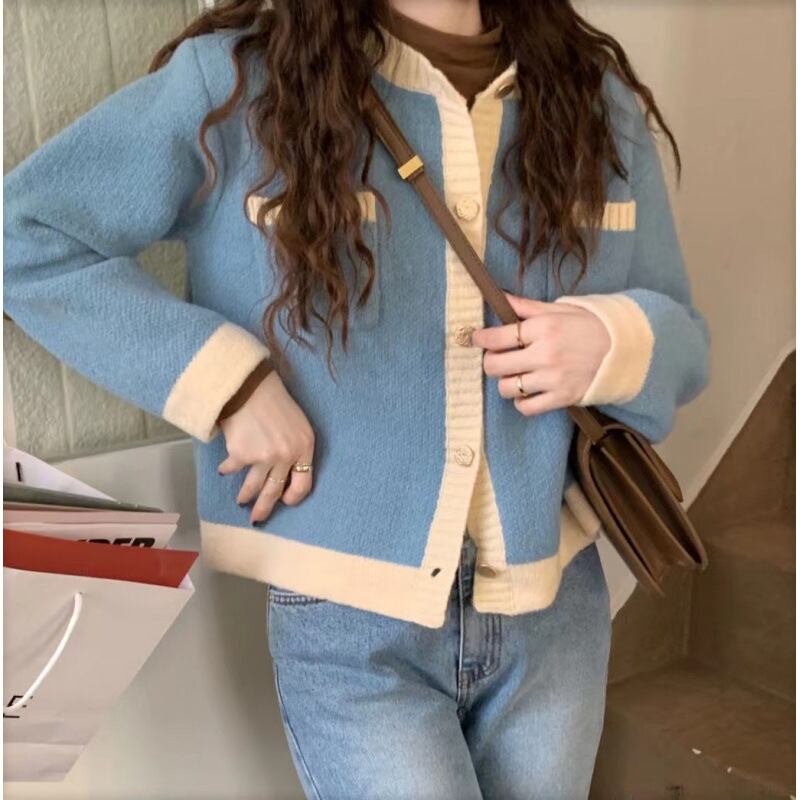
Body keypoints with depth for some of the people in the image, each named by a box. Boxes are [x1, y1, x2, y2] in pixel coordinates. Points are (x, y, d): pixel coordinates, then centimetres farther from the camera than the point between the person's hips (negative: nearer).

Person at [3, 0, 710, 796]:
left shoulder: (600, 98, 1)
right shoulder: (237, 81, -10)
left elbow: (679, 334, 8)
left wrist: (610, 343, -16)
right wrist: (227, 379, -18)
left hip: (552, 609, 4)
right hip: (349, 623, -3)